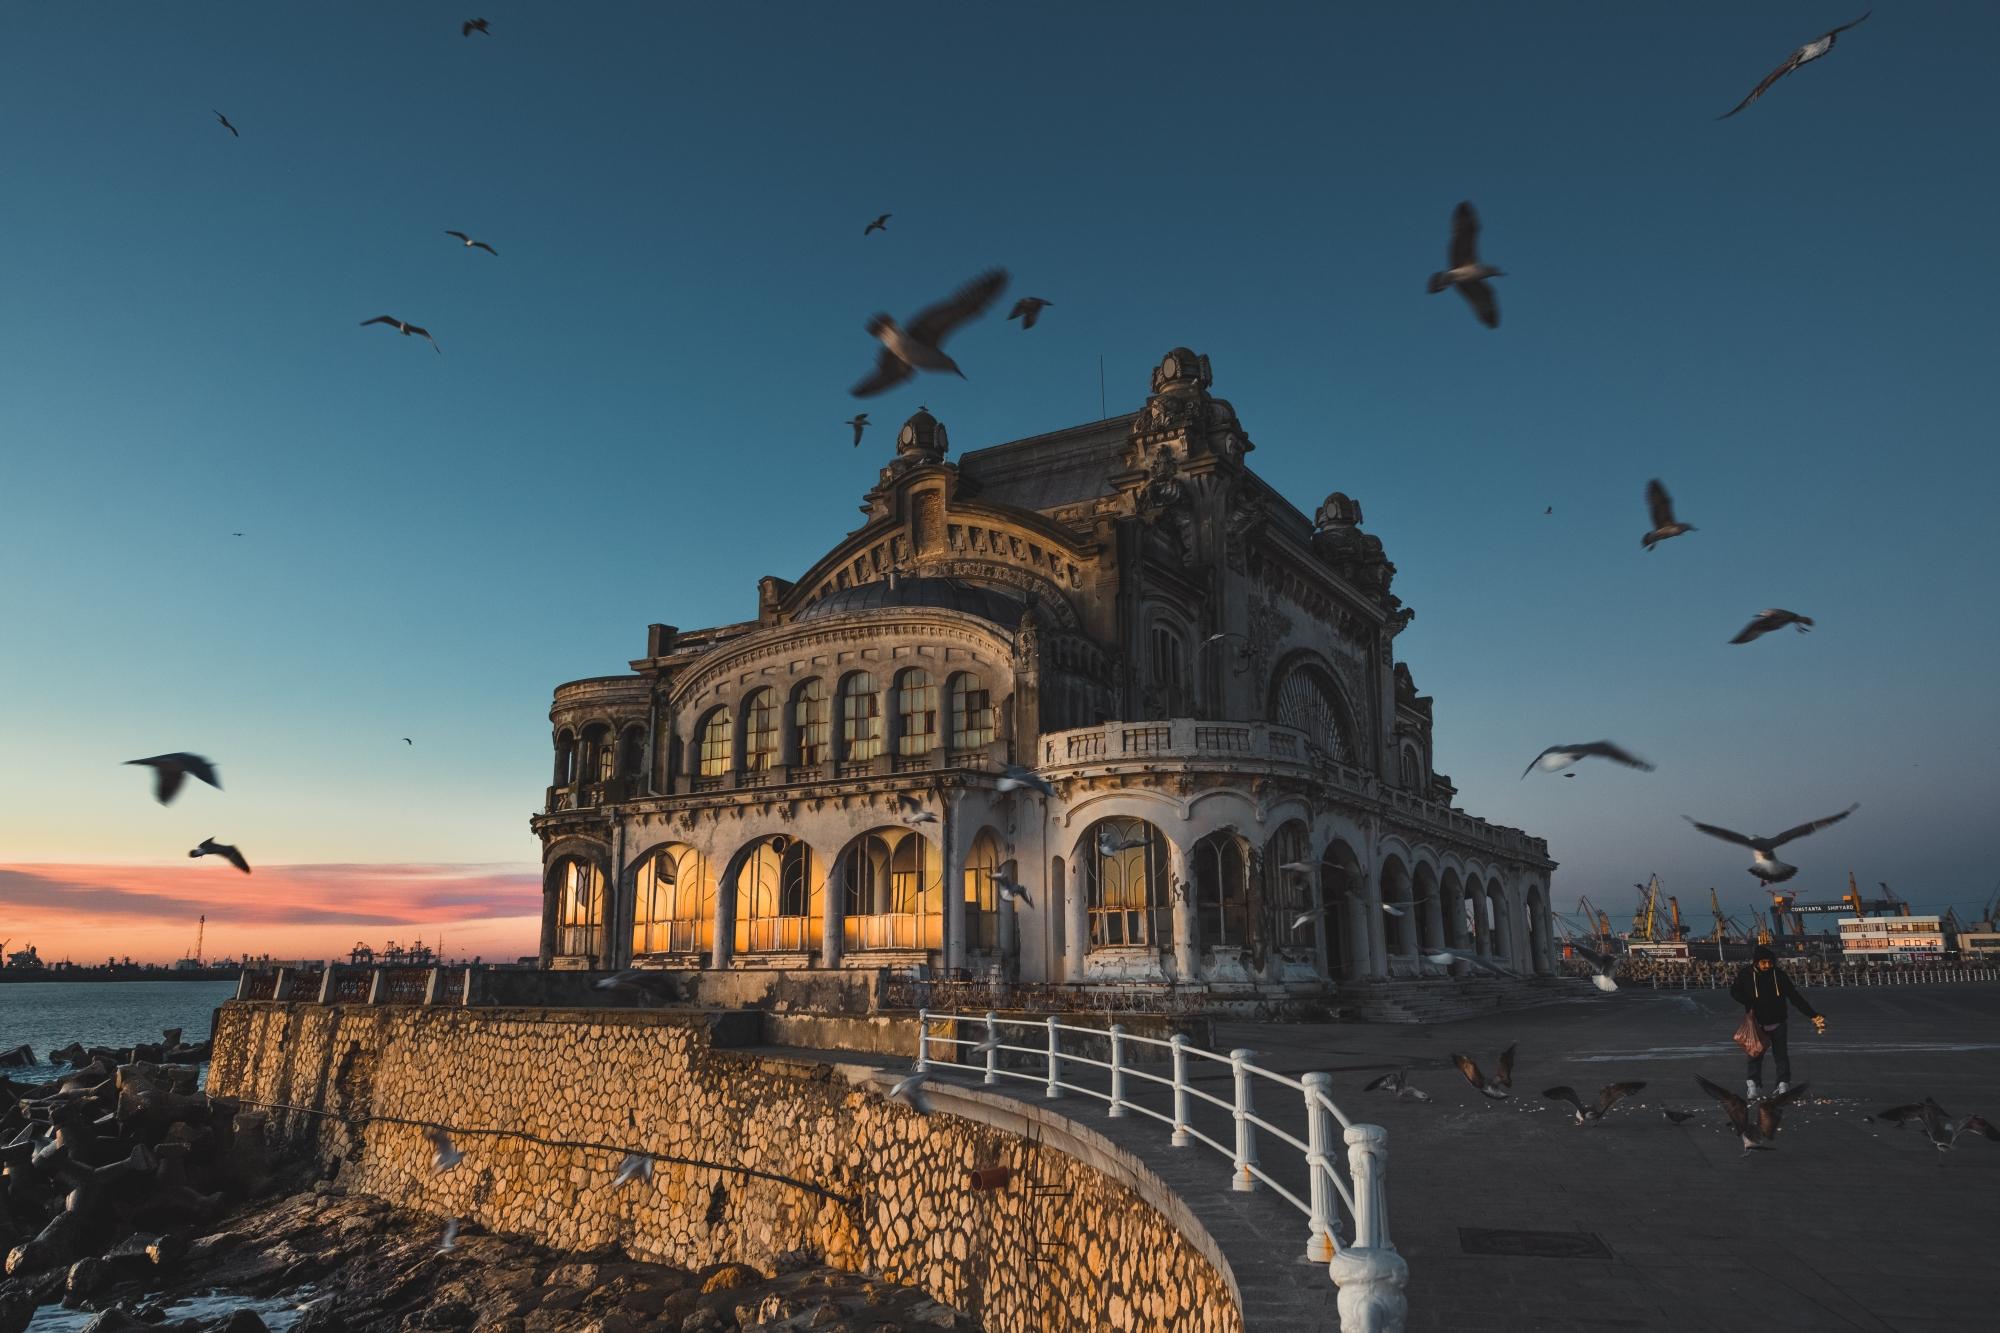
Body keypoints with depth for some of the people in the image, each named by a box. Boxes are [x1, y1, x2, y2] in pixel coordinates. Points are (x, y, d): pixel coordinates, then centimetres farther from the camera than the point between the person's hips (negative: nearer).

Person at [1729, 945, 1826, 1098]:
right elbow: (1734, 991, 4)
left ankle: (1783, 1085, 9)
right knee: (1756, 1054, 2)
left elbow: (1795, 997, -2)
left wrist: (1813, 1015, -6)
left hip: (1777, 1023, 1)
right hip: (1757, 1024, -1)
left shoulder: (1779, 975, -5)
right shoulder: (1746, 974, -8)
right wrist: (1750, 1004, -12)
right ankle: (1752, 1086, 3)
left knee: (1781, 1054, 4)